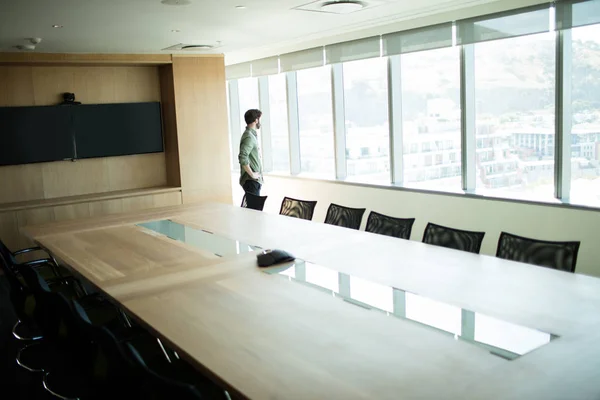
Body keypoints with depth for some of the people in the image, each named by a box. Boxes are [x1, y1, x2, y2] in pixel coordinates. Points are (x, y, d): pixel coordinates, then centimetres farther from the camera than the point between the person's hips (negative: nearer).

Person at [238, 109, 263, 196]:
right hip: (251, 181, -10)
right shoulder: (249, 136, -17)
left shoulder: (252, 135, 16)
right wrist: (252, 174, -21)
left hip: (255, 180, 10)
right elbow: (242, 158, -29)